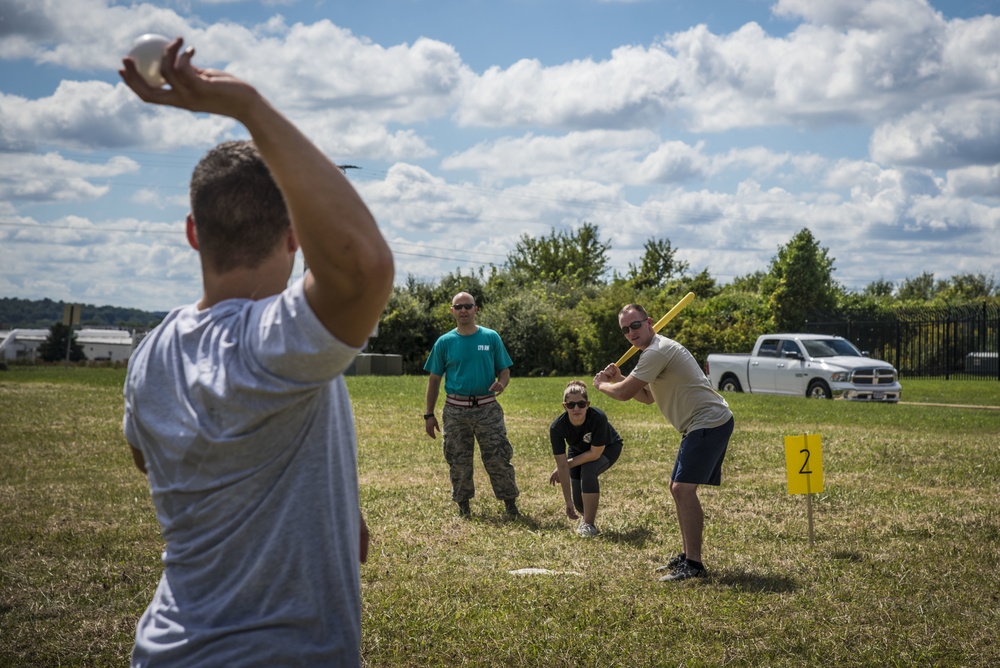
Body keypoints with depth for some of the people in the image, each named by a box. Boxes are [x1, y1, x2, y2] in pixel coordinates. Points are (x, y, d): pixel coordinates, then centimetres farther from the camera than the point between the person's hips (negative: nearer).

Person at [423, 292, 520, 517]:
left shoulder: (491, 338, 4)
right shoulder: (444, 342, 4)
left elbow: (504, 370, 8)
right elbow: (434, 380, 7)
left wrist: (501, 383, -16)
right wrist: (429, 414, 4)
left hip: (487, 408, -1)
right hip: (455, 410, 1)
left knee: (498, 458, -3)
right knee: (458, 461, 7)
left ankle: (510, 504, 6)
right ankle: (463, 505, 21)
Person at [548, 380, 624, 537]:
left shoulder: (598, 418, -40)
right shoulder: (557, 427, -31)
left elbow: (595, 453, -32)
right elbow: (562, 465, -29)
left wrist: (568, 464, -23)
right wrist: (568, 502, -30)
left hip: (607, 448, -3)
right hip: (579, 451, 3)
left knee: (588, 470, -34)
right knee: (580, 505, -4)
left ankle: (589, 524, -21)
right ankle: (587, 516, 36)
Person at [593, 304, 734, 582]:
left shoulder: (657, 352, -16)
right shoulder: (659, 349, 19)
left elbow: (624, 393, -16)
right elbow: (647, 396, 28)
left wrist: (601, 384, 5)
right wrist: (619, 378, 14)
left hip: (709, 423, -11)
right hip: (702, 425, 11)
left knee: (683, 488, -16)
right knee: (678, 488, 15)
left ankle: (693, 564, -17)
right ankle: (687, 555, 21)